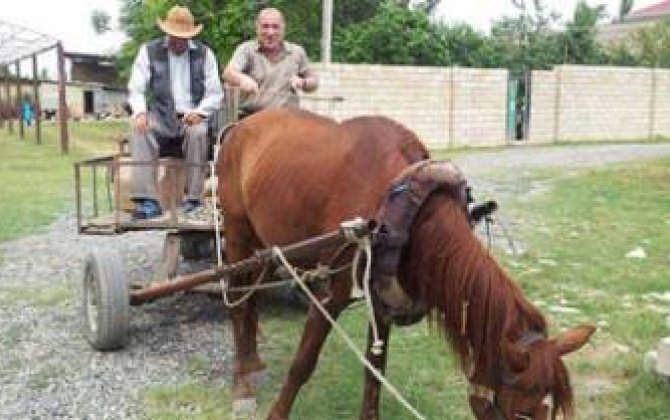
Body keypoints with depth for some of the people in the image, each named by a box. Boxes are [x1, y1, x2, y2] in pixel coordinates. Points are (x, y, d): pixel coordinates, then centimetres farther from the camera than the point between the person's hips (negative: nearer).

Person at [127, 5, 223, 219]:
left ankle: (192, 200, -28)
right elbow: (136, 89, 5)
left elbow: (215, 94, 6)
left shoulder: (204, 54, 8)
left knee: (198, 132, -35)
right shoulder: (149, 51, 8)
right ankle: (147, 201, -34)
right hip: (161, 117, 1)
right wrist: (140, 112, -17)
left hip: (192, 117, -1)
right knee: (139, 129, -30)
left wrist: (199, 112, -14)